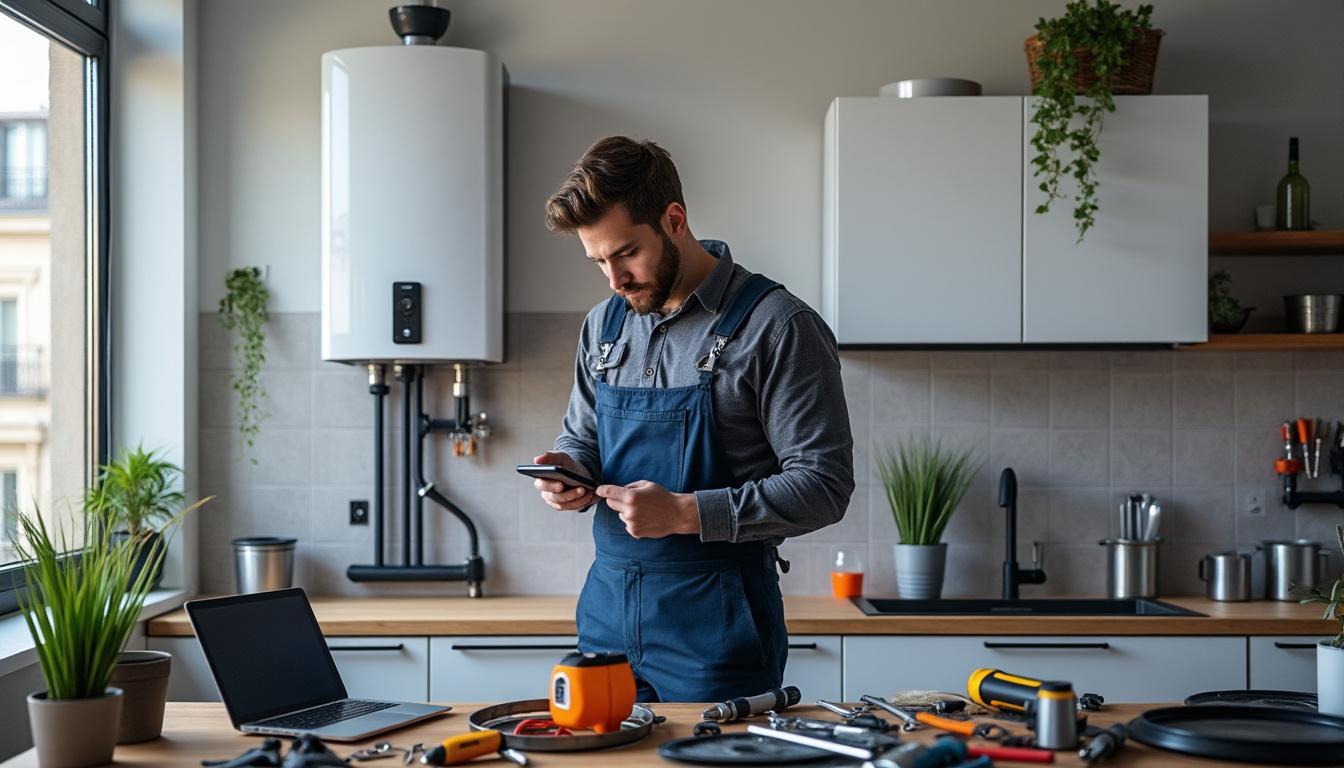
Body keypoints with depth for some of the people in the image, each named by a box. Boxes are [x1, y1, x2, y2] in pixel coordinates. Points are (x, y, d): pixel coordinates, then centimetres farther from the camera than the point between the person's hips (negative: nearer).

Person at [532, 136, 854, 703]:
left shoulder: (777, 326, -11)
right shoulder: (605, 325, 10)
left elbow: (823, 485, -14)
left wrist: (685, 513, -22)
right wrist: (569, 470, -1)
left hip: (717, 618, -5)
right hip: (607, 607, 6)